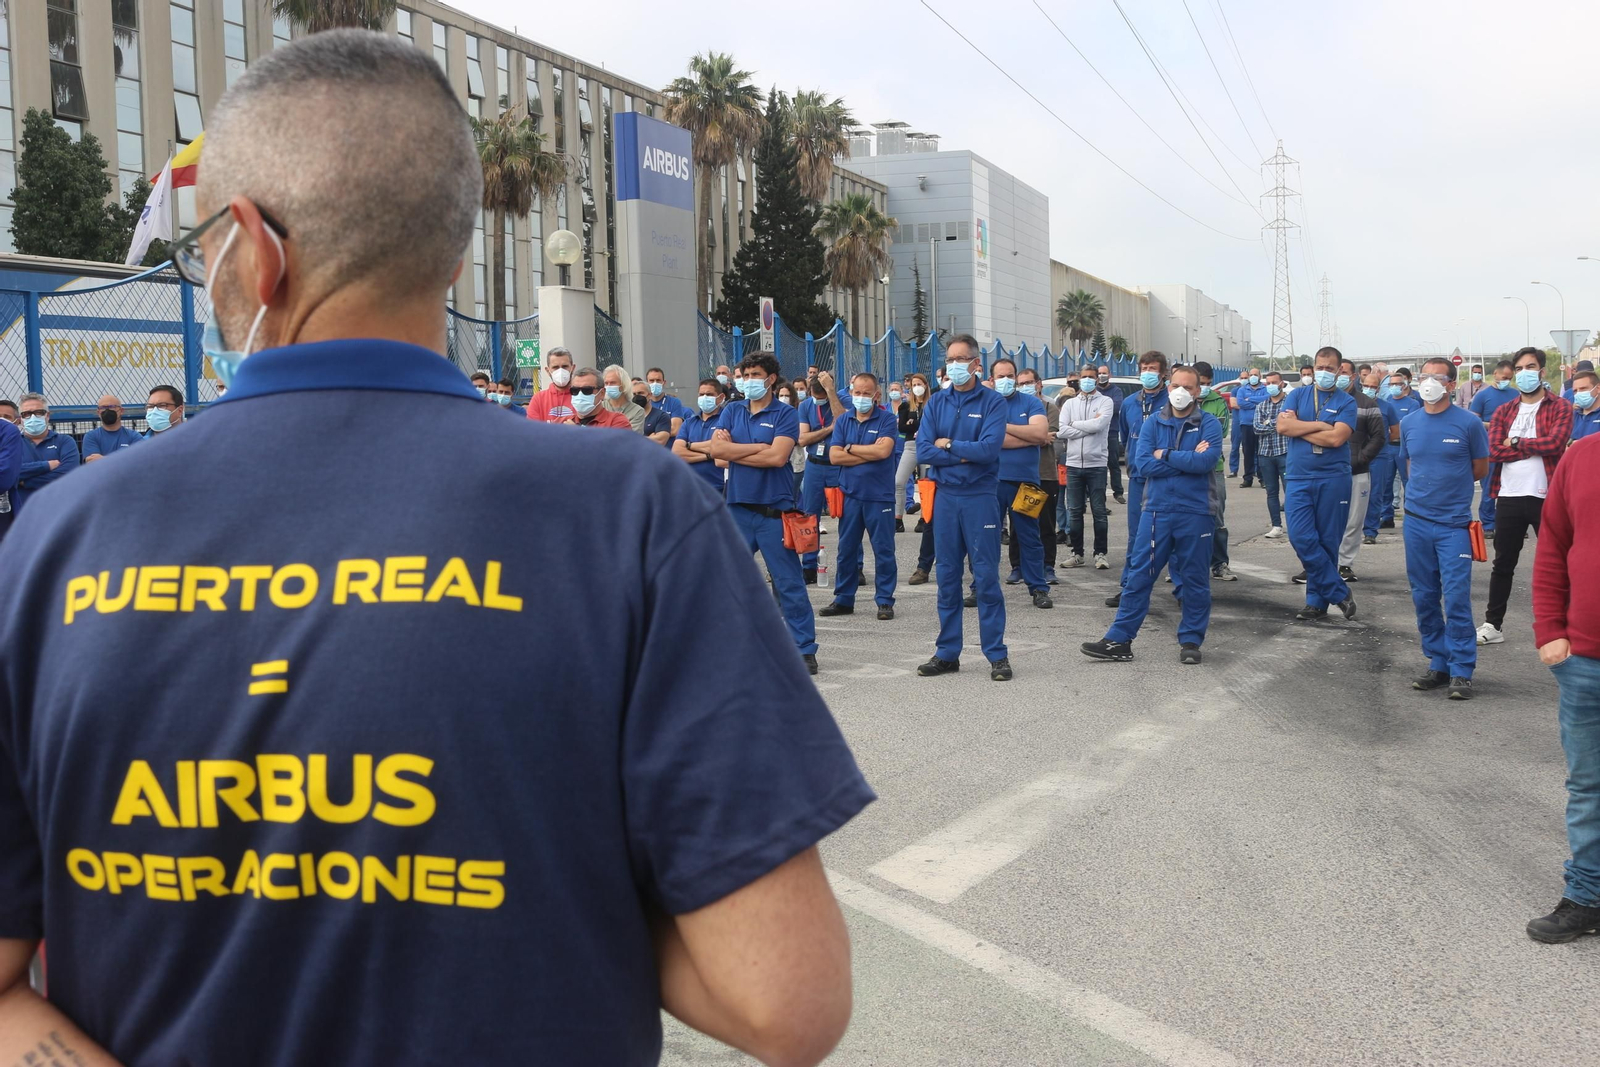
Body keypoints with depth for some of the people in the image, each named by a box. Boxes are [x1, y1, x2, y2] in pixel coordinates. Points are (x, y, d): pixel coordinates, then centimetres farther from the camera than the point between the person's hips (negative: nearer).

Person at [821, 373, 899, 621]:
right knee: (846, 549, 9)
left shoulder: (887, 420, -1)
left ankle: (885, 601, 9)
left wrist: (851, 448, -6)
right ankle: (843, 599, 19)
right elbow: (834, 456, -2)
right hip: (850, 495, 4)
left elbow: (883, 451, -17)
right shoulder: (843, 422, 9)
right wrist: (870, 454, -9)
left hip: (880, 496, -4)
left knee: (883, 550, 1)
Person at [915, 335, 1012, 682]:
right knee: (947, 576, 9)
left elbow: (989, 449, -17)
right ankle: (947, 653, 17)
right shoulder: (936, 402, 7)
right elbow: (923, 451, -4)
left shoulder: (992, 402, -3)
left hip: (980, 497, -3)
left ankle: (997, 654, 7)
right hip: (944, 496, 4)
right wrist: (966, 455, -11)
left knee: (986, 576, -2)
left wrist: (948, 445, -7)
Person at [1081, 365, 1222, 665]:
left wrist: (1165, 455, -10)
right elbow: (1143, 464, -8)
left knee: (1194, 579, 7)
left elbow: (1206, 461, -18)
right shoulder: (1153, 423, 6)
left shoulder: (1209, 424, -1)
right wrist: (1188, 460, -11)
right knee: (1139, 576, 2)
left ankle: (1191, 641, 20)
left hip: (1195, 513, -2)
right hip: (1156, 510, 2)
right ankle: (1119, 640, 5)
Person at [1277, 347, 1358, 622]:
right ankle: (1340, 593, 3)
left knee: (1327, 542, 4)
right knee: (1301, 538, -9)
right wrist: (1319, 425, -10)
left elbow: (1336, 438, -13)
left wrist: (1298, 427, -7)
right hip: (1298, 479, 2)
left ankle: (1317, 601, 15)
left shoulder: (1346, 402, 2)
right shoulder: (1297, 395, 10)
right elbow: (1282, 426, -6)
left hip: (1333, 479, -2)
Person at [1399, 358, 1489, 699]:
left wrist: (1449, 485, 8)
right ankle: (1438, 664, 20)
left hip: (1453, 524, -4)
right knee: (1424, 599, 8)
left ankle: (1461, 671, 1)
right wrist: (1423, 491, 10)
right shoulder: (1408, 424, 7)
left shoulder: (1469, 423, -5)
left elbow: (1480, 468, 6)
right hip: (1416, 521, 4)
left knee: (1456, 600, -7)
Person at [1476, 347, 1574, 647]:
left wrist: (1516, 443, -7)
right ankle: (1493, 624, 19)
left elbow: (1555, 443, -17)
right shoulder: (1503, 412, 10)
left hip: (1546, 497, -3)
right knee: (1503, 564, 10)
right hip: (1509, 498, 3)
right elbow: (1494, 451, -5)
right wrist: (1536, 447, -11)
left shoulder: (1560, 408, 0)